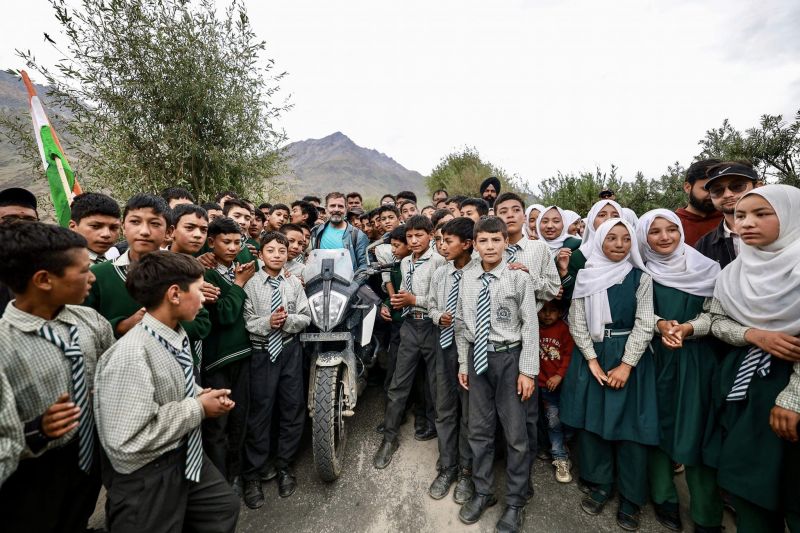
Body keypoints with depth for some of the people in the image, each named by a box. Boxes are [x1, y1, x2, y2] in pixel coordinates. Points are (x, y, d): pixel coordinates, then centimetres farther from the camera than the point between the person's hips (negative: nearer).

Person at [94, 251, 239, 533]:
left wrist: (200, 395, -5)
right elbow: (127, 443, -30)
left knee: (226, 509, 22)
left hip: (187, 458, 8)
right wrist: (198, 409, -21)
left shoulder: (178, 335, -2)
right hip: (146, 478, -8)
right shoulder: (132, 356, -29)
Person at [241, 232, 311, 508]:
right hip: (261, 353, -3)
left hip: (290, 351, 3)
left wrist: (287, 320, -18)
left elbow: (306, 318, 0)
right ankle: (252, 475, 24)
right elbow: (244, 323, -10)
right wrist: (268, 322, -25)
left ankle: (284, 466, 31)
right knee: (260, 412, 5)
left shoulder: (294, 283, 1)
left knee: (293, 408, 11)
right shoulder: (251, 284, -7)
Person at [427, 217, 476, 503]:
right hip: (444, 344, 5)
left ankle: (466, 470, 34)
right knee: (445, 409, 16)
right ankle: (447, 467, 35)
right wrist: (439, 316, -10)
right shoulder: (439, 273, 2)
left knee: (469, 410, 12)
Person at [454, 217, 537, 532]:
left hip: (509, 356, -3)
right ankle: (482, 492, 38)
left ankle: (515, 502, 32)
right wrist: (463, 363, 9)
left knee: (515, 433, 10)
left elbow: (530, 326, -8)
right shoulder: (467, 279, 1)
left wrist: (528, 370, -10)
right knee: (479, 430, 16)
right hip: (478, 357, 4)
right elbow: (462, 323, 7)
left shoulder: (519, 278, -10)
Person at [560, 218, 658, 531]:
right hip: (591, 356, 2)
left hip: (629, 358, -1)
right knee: (592, 421, 8)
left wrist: (625, 365, -12)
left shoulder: (641, 277, -2)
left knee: (629, 425, 5)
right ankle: (600, 484, 28)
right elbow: (577, 323, 0)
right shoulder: (586, 276, 1)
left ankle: (631, 497, 24)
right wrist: (593, 360, -8)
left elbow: (644, 325, -6)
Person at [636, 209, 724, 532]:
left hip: (696, 360, 0)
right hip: (654, 357, 1)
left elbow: (715, 313, -1)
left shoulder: (705, 268, -1)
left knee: (696, 430, 2)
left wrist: (688, 328, -18)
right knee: (658, 425, 7)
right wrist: (660, 324, -17)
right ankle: (663, 498, 24)